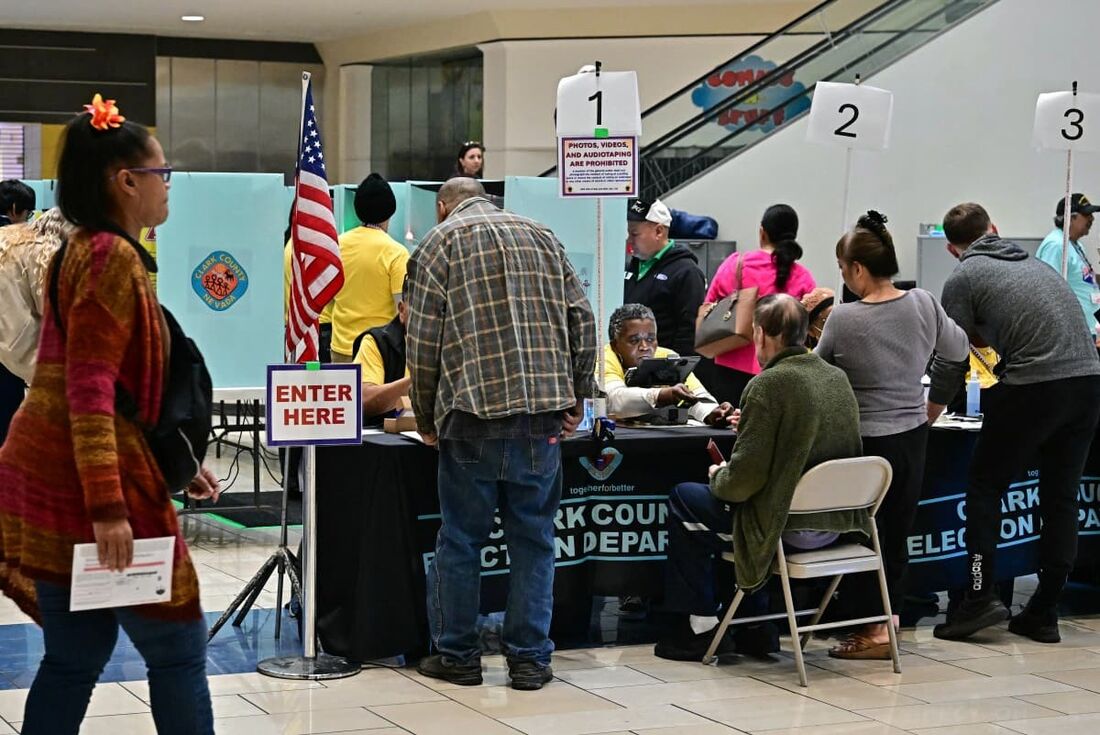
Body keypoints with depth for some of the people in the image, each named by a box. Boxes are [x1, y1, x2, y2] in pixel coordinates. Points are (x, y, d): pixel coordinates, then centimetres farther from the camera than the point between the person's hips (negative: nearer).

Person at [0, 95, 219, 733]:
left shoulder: (90, 251, 18)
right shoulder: (112, 257, -13)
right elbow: (89, 388, -22)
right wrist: (108, 506, -27)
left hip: (53, 477, 10)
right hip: (92, 485, -10)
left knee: (76, 656, 11)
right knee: (178, 646, 1)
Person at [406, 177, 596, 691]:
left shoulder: (441, 242, 6)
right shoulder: (542, 237, 17)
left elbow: (423, 341, 0)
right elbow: (582, 320, 11)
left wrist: (425, 418, 10)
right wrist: (576, 396, 16)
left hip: (474, 409, -3)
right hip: (544, 413, 3)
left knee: (461, 537, 7)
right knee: (533, 538, 8)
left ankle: (457, 655, 14)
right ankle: (529, 659, 10)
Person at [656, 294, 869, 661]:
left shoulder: (768, 384, -17)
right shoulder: (837, 378, 6)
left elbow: (746, 476, -18)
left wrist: (719, 477, 3)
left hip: (790, 527, -8)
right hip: (836, 521, 8)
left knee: (684, 500, 12)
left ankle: (703, 629, 14)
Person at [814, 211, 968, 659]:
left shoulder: (844, 319, -18)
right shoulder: (924, 304, -5)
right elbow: (957, 350, 11)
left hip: (866, 439, -5)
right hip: (913, 434, 5)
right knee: (897, 528, 16)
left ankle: (876, 629, 9)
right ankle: (890, 614, 24)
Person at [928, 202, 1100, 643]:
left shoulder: (963, 280, 6)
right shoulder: (1035, 265, 24)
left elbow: (950, 361, 6)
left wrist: (927, 417, 20)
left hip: (1033, 389, -6)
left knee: (984, 489, 8)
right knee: (1060, 499, 11)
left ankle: (980, 597, -1)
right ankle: (1043, 614, 13)